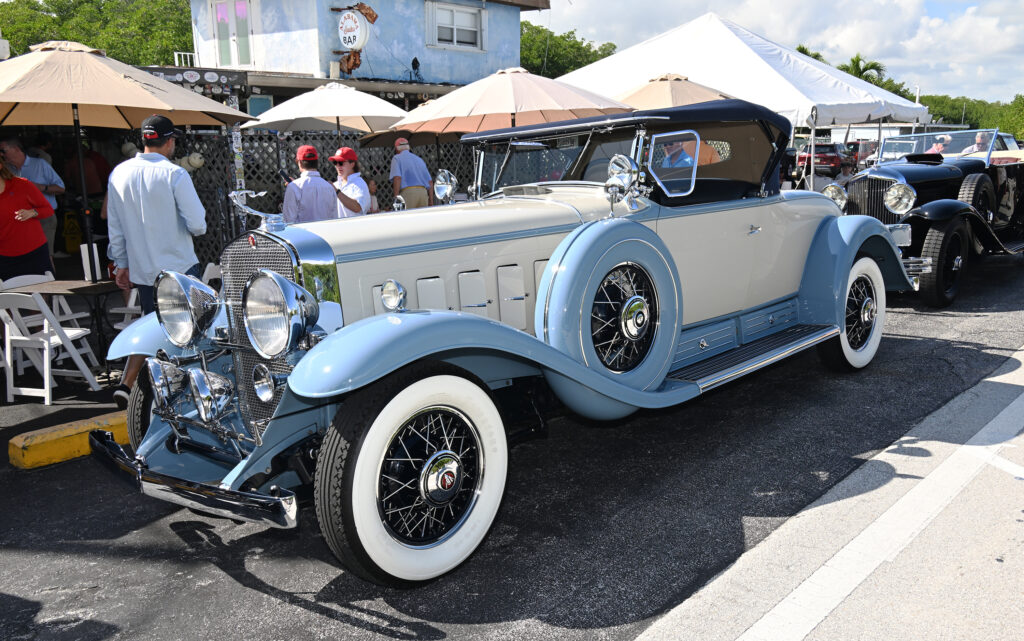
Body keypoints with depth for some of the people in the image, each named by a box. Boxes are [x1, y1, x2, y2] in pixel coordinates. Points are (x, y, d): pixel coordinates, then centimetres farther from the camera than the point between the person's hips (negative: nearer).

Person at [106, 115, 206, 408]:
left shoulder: (119, 173, 4)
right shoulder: (174, 174, -13)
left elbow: (114, 225, 10)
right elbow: (197, 223, -17)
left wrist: (121, 263, 18)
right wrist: (198, 228, 7)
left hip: (141, 270, 5)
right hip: (178, 267, -5)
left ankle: (126, 384, 6)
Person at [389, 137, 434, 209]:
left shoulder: (397, 158, 9)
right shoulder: (419, 159, 26)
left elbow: (397, 178, -9)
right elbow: (430, 181, 20)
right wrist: (431, 202, 20)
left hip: (408, 192, -5)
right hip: (423, 193, 5)